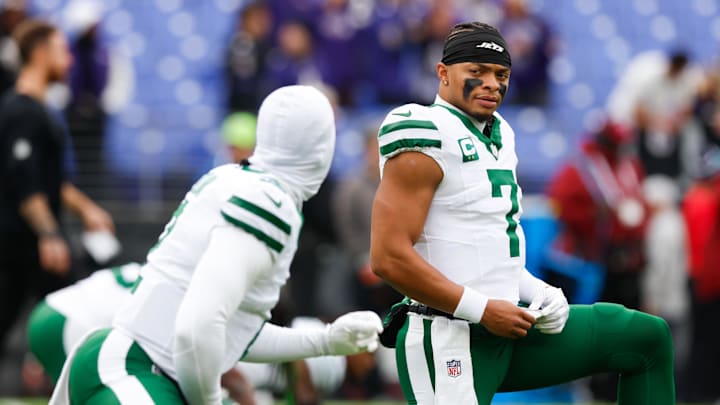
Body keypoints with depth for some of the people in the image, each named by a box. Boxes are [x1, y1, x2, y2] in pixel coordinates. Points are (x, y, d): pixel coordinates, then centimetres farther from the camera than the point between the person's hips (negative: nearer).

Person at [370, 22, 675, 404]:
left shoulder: (497, 136, 15)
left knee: (647, 339, 9)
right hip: (448, 342, -9)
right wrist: (483, 310, -18)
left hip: (502, 327, 9)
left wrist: (536, 293, 4)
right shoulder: (426, 141, -13)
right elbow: (388, 257, -21)